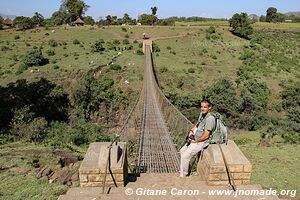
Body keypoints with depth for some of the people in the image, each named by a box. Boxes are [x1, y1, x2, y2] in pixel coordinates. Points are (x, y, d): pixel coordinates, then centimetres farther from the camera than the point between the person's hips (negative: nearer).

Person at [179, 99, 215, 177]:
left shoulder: (210, 118, -24)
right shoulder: (202, 114, 4)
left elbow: (206, 136, -26)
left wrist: (195, 141, -15)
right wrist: (191, 130, 5)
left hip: (201, 142, -10)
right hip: (195, 138, 10)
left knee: (185, 156, -11)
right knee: (182, 151, 17)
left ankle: (183, 175, 8)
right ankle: (183, 170, 32)